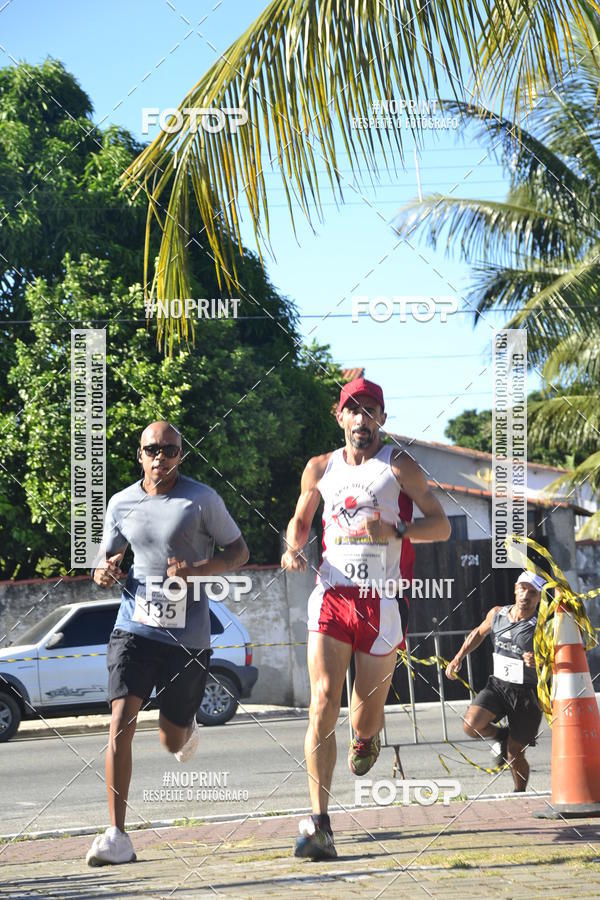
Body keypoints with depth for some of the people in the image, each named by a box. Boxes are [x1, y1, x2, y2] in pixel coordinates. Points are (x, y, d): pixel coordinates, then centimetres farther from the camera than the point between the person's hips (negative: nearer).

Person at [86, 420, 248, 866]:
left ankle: (188, 727, 51)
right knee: (121, 723, -17)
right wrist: (104, 572, -8)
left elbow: (239, 551, 3)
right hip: (135, 627, 1)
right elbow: (107, 559, 17)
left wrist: (200, 569, -16)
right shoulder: (121, 503, 5)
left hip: (188, 635, -1)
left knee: (172, 742, 10)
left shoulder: (202, 499, -4)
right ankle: (117, 836, -15)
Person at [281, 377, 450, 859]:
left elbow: (441, 526, 1)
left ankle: (366, 737, 48)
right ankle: (319, 823, -18)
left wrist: (395, 530, -17)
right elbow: (300, 520, 26)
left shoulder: (399, 467, 3)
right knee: (323, 702, -14)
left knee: (368, 708, 6)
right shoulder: (321, 469, 12)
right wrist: (294, 548, 4)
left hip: (382, 599, -1)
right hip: (332, 595, 1)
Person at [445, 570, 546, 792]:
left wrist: (538, 662, -34)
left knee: (515, 755, 1)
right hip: (498, 685, 4)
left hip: (527, 693, -3)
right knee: (471, 726, -22)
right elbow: (479, 633, 21)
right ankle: (501, 737, 10)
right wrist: (458, 657, 15)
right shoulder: (497, 614, 0)